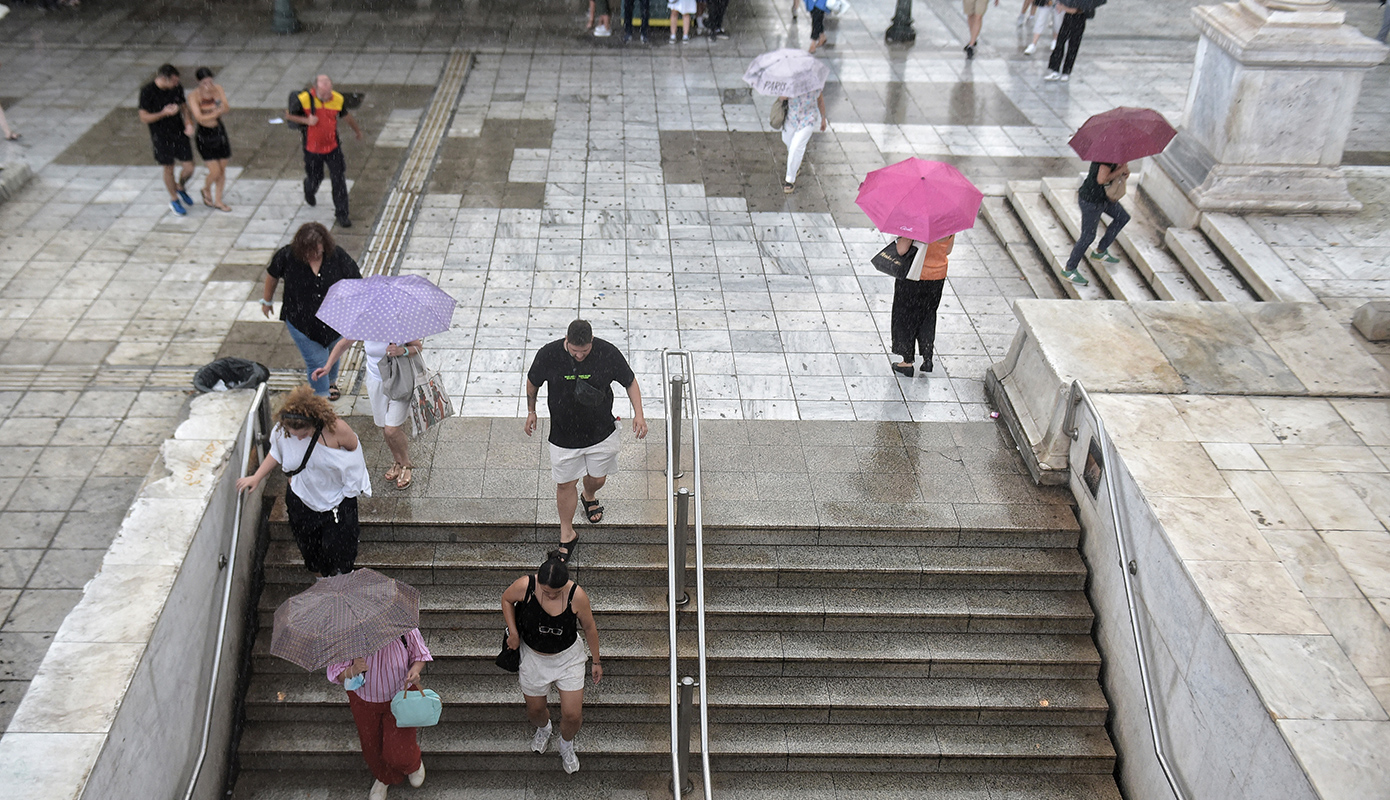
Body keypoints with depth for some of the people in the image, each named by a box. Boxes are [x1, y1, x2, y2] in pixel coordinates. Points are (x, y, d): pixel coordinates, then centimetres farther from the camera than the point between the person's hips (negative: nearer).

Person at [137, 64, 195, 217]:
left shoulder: (177, 87, -7)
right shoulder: (147, 91, -18)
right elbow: (144, 118, -14)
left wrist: (189, 123, -9)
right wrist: (164, 113, -27)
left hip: (179, 133, 3)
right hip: (161, 137, -3)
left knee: (189, 168, 1)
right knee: (169, 170, 10)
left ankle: (180, 187, 35)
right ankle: (174, 200, 33)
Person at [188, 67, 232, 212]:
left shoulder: (218, 89, -6)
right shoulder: (193, 96, -17)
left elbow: (227, 108, -17)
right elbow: (200, 118, -25)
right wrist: (217, 113, -31)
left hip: (220, 132, 4)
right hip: (204, 136, -4)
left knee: (222, 170, 10)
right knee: (215, 172, -5)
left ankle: (218, 201, 28)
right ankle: (206, 190, 29)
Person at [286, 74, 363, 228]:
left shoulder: (338, 99, -9)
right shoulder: (304, 99, -17)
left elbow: (347, 117, 10)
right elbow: (288, 116, -5)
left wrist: (357, 131, 26)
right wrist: (306, 120, -22)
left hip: (333, 147, 1)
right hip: (312, 148, -1)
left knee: (339, 180, -5)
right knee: (315, 178, 16)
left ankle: (341, 214, 6)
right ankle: (309, 192, 54)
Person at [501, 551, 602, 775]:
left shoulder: (577, 595, -26)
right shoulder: (525, 586, -26)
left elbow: (590, 627, -9)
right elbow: (506, 599, -2)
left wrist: (596, 661, 2)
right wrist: (513, 632, -12)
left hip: (568, 657, -1)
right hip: (533, 657, 1)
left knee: (573, 715, 0)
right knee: (535, 709, 18)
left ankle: (566, 745, 36)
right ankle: (544, 729, 57)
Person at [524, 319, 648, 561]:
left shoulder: (608, 354, -20)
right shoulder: (548, 355, -20)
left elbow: (630, 381, -4)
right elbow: (533, 382, 1)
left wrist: (638, 413, -13)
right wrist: (531, 411, 11)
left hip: (601, 432, 1)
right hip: (563, 434, -1)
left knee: (597, 478, 19)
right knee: (565, 484, 10)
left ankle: (589, 497, 57)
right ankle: (567, 535, 31)